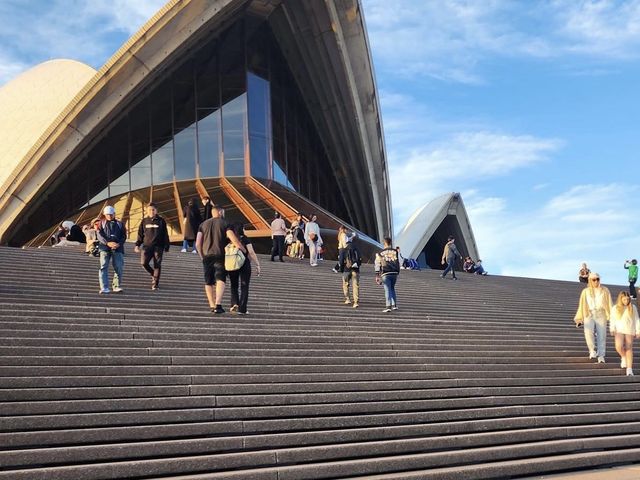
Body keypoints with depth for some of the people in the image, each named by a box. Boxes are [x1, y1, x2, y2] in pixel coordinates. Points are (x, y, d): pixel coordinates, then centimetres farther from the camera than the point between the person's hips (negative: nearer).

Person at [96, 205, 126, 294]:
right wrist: (108, 243, -16)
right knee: (104, 267, -8)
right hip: (105, 248, -1)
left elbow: (124, 236, 9)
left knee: (119, 268, -5)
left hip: (117, 248, 1)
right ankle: (104, 288, -10)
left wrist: (119, 244, -12)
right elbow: (99, 235, 0)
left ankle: (117, 286, 3)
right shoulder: (102, 224, 15)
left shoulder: (120, 224, 18)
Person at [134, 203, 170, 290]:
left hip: (158, 247, -2)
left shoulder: (161, 221, 3)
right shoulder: (144, 221, 8)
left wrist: (166, 247, 3)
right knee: (144, 263, -12)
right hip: (147, 245, 2)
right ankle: (153, 275, 15)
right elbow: (140, 234, 13)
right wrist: (137, 245, 4)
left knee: (157, 265, -1)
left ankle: (155, 283, 7)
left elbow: (165, 235, 5)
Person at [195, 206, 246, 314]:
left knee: (208, 282, 11)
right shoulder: (224, 223, 1)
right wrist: (244, 251, -6)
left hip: (206, 256, 3)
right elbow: (233, 239, -12)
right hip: (219, 256, -3)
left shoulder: (203, 224, 12)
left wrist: (202, 256, 16)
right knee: (220, 280, -8)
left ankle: (212, 305, 8)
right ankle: (218, 304, -25)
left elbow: (198, 244, 5)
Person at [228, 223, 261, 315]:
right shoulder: (245, 239, -6)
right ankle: (242, 309, 1)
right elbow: (251, 253, -10)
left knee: (234, 286, 19)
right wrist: (257, 265, -5)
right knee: (244, 287, 5)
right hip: (244, 264, -2)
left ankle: (234, 303, 2)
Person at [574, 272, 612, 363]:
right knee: (588, 332, -23)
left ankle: (601, 356, -5)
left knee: (601, 335, -8)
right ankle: (592, 350, -7)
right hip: (589, 315, 0)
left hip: (601, 315, 0)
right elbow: (582, 305, 12)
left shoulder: (604, 290, 8)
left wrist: (611, 317, -7)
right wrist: (579, 319, 10)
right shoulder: (585, 291, 10)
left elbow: (609, 304, 4)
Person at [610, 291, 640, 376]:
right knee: (619, 347, -21)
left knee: (629, 349, -3)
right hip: (619, 331, 0)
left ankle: (629, 369, -2)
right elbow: (612, 320, 4)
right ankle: (623, 357, 12)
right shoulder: (615, 308, 4)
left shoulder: (633, 308, 4)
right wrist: (612, 330, -8)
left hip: (629, 331, 0)